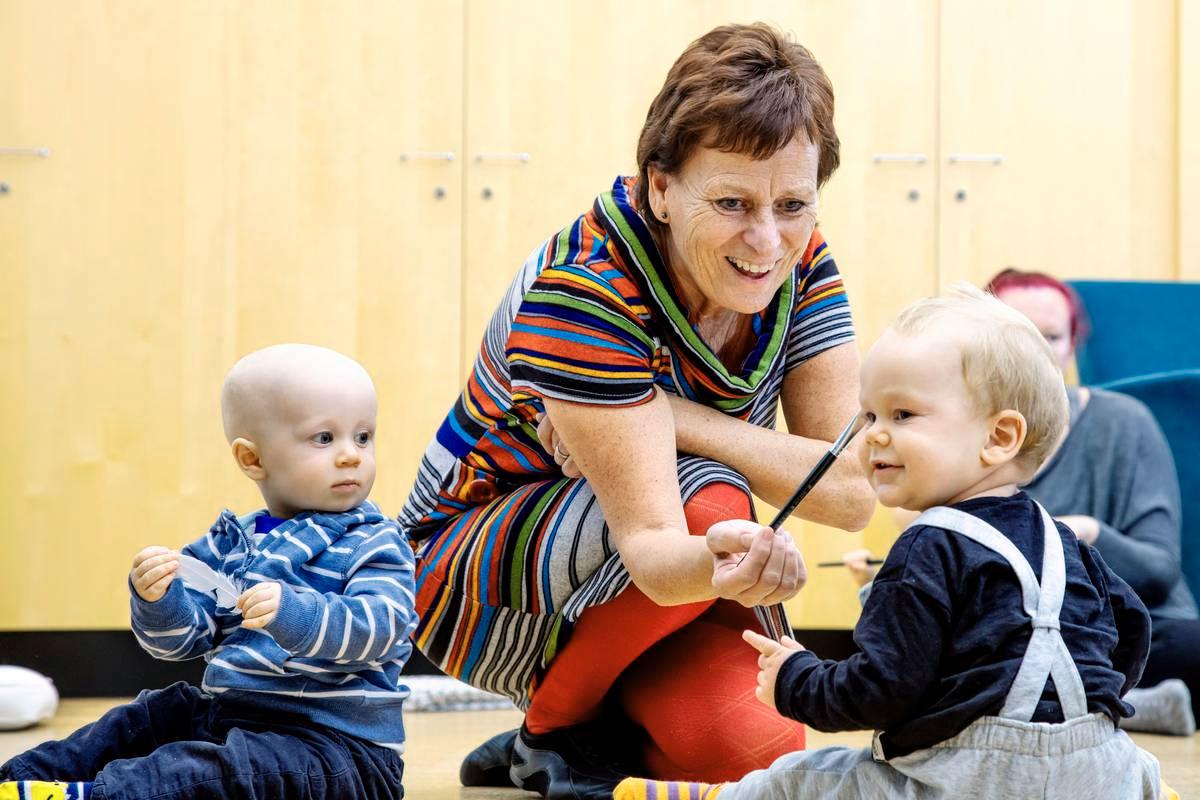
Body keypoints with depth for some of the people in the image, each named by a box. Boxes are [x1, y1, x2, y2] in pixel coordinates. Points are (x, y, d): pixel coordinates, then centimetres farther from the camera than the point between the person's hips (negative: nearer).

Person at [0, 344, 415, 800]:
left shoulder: (375, 544, -3)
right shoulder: (231, 543, 16)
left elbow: (379, 625, -21)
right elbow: (182, 638, 13)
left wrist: (294, 614, -38)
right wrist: (159, 601, -11)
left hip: (337, 740, -8)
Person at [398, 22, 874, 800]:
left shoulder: (800, 265, -12)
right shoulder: (578, 292, -29)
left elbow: (852, 492, -19)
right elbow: (649, 542, -37)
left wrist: (670, 416, -28)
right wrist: (715, 562, -60)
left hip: (640, 585, 5)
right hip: (479, 576, -4)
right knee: (709, 500, -32)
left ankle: (610, 731, 11)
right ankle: (553, 730, -8)